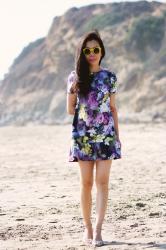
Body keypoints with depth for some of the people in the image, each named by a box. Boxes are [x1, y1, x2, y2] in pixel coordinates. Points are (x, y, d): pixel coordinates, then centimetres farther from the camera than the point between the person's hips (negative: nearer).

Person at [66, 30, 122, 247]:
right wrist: (72, 91, -12)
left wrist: (117, 135, 6)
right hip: (82, 135, 0)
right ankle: (87, 228, 13)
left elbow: (113, 108, 10)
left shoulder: (110, 77, 5)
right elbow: (70, 110, 4)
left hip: (106, 134, 0)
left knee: (102, 181, -9)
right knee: (86, 183, 4)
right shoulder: (75, 77, 3)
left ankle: (97, 230, -14)